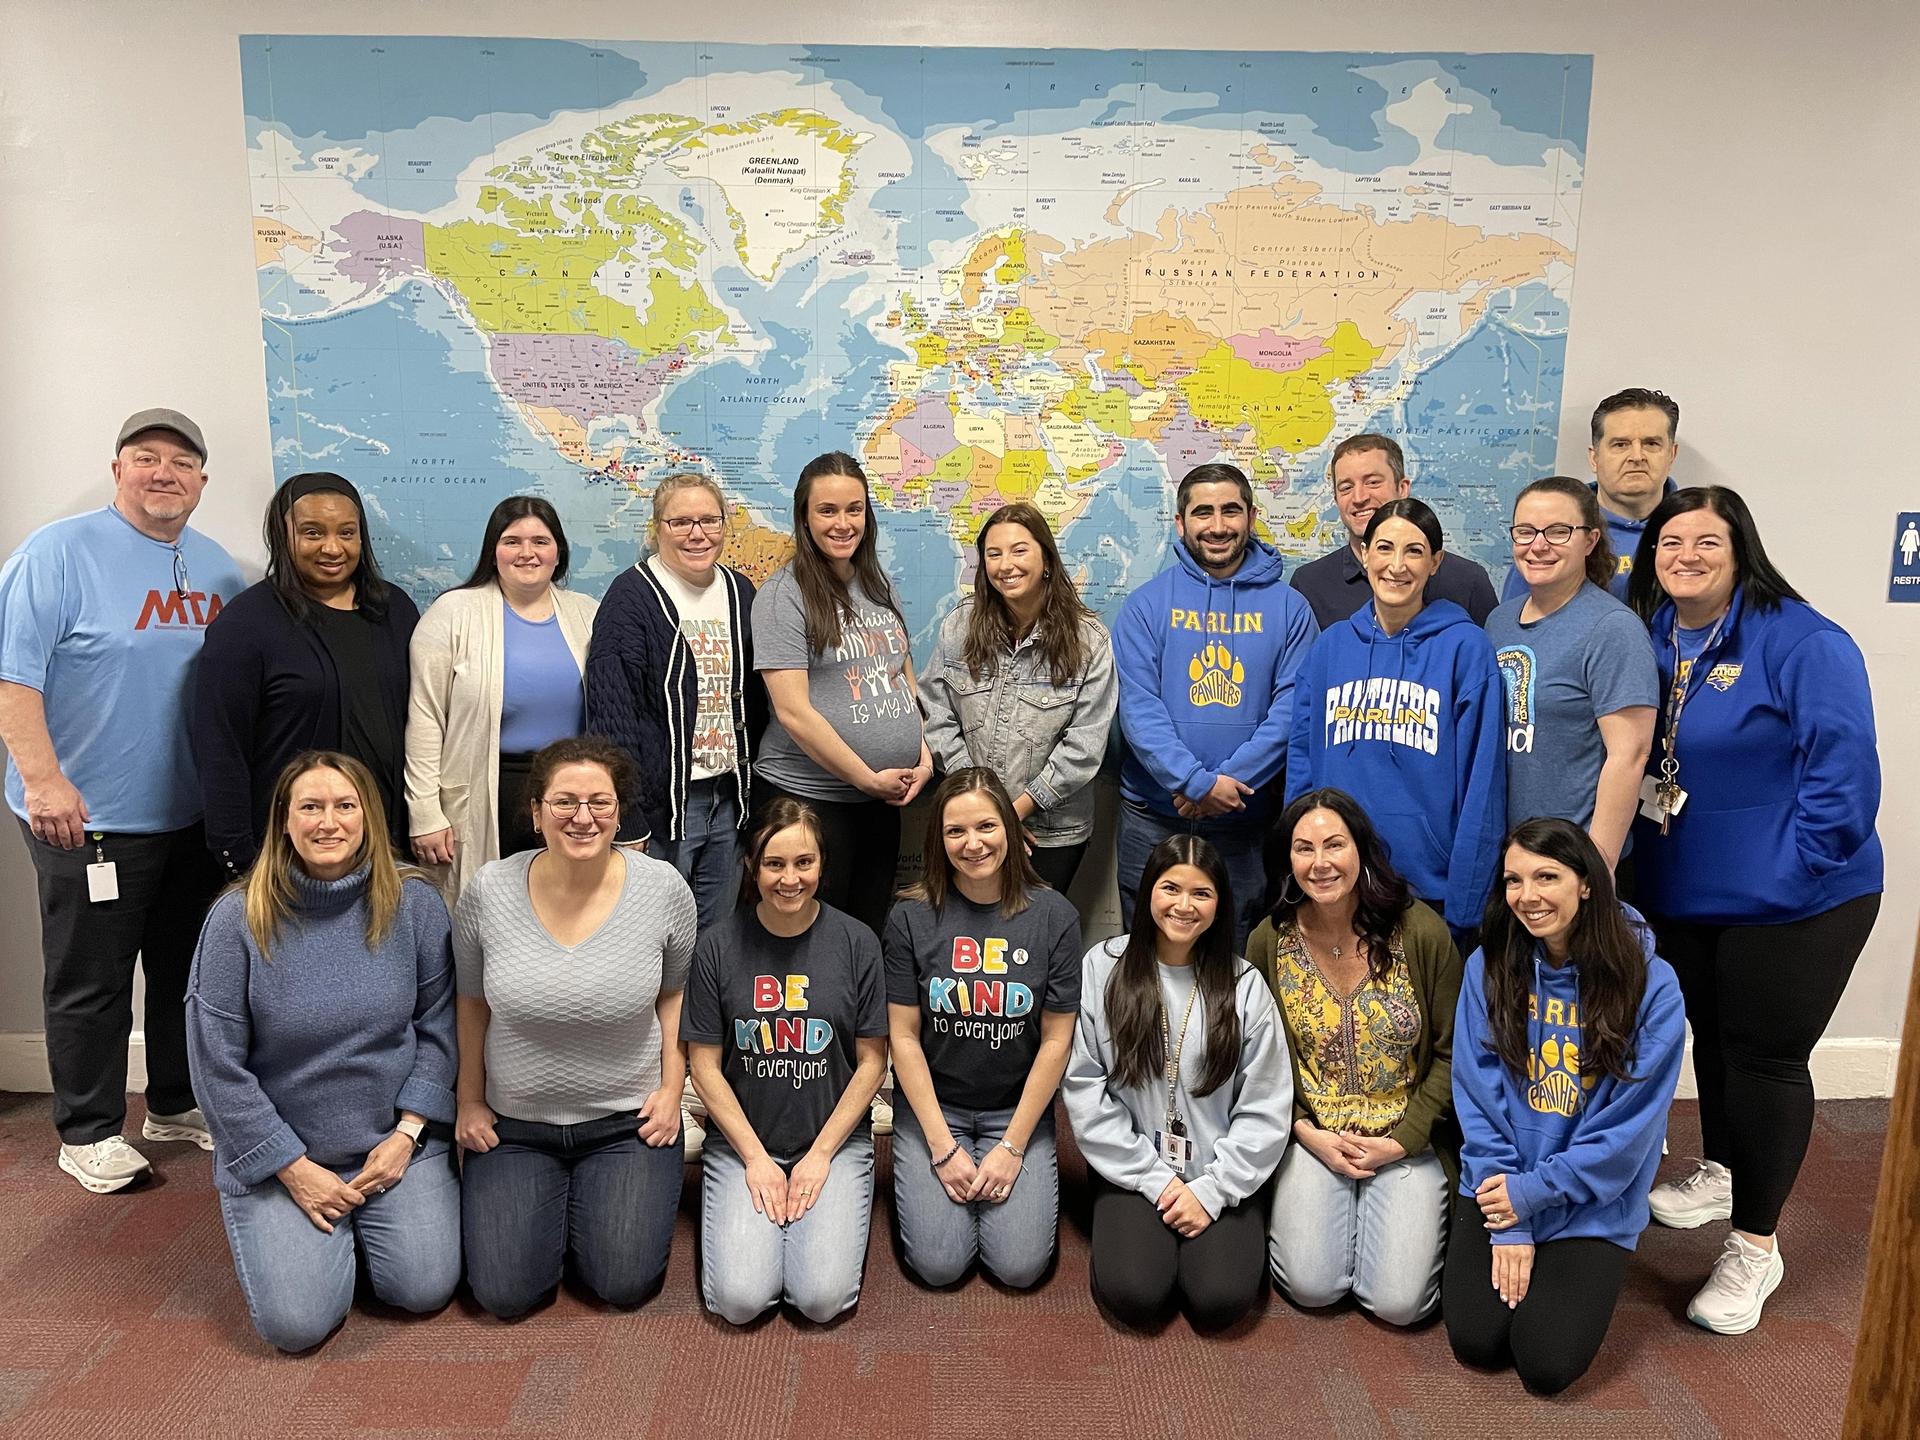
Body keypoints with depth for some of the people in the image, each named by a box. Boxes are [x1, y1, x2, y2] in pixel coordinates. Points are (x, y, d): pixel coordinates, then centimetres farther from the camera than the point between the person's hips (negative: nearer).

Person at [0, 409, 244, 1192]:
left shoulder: (217, 567, 9)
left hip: (197, 817, 6)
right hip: (88, 817, -6)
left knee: (189, 971, 16)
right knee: (91, 983, 6)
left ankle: (177, 1105, 33)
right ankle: (89, 1132, 21)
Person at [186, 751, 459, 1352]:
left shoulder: (414, 903, -7)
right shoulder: (239, 918, -11)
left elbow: (438, 1027, -1)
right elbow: (217, 1066, -9)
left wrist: (406, 1133, -9)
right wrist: (294, 1168, -10)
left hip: (396, 1141, 1)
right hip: (278, 1152, -1)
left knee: (425, 1289, -12)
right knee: (296, 1323, -13)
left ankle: (363, 1224, 21)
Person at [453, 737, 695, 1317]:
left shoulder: (663, 888, -13)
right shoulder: (489, 891, -12)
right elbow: (473, 1002, 4)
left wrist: (671, 1089, -3)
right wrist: (469, 1102, 7)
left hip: (627, 1122, -1)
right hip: (514, 1125, 1)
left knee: (625, 1282, -8)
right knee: (505, 1293, -6)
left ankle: (590, 1201, 24)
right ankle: (547, 1206, 26)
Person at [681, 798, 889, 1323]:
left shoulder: (856, 943, -6)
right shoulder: (718, 946, -7)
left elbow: (872, 1059, -2)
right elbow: (705, 1066, -2)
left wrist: (821, 1154, -7)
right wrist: (756, 1159, -8)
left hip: (835, 1141, 0)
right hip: (741, 1141, 0)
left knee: (823, 1298, -14)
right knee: (740, 1299, -14)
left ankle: (817, 1201, 15)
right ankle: (756, 1214, 15)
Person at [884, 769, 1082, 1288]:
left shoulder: (1053, 915, -8)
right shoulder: (911, 917, -9)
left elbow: (1056, 1040, -6)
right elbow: (904, 1036, -6)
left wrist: (1012, 1147, -8)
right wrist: (942, 1146, -10)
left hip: (1018, 1109, 0)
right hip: (932, 1106, 0)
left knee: (1020, 1265, -11)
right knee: (940, 1263, -12)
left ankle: (1005, 1174, 18)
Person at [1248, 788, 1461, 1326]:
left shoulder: (1422, 932, -11)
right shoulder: (1269, 941, -6)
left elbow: (1450, 1053, -4)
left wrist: (1402, 1141, -10)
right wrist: (1307, 1133, -9)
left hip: (1407, 1138, -1)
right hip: (1312, 1135, 1)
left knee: (1398, 1301, -11)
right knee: (1311, 1286, -14)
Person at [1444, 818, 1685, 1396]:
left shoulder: (1650, 984, -13)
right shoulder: (1489, 967, -6)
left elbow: (1631, 1125, -12)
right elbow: (1477, 1098, -6)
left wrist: (1534, 1192, -13)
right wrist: (1507, 1227, -10)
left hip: (1592, 1208, -1)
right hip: (1497, 1193, 2)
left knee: (1546, 1365, -12)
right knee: (1476, 1342, -10)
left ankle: (1579, 1275, 18)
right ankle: (1499, 1252, 20)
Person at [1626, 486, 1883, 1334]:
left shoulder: (1804, 643, -17)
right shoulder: (1650, 641, 3)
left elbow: (1844, 773, -20)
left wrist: (1791, 875, -21)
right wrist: (1644, 863, 4)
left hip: (1789, 904, -6)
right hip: (1683, 894, 6)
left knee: (1763, 1057, 3)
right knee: (1712, 1038, 21)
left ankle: (1755, 1246, 19)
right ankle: (1720, 1171, 45)